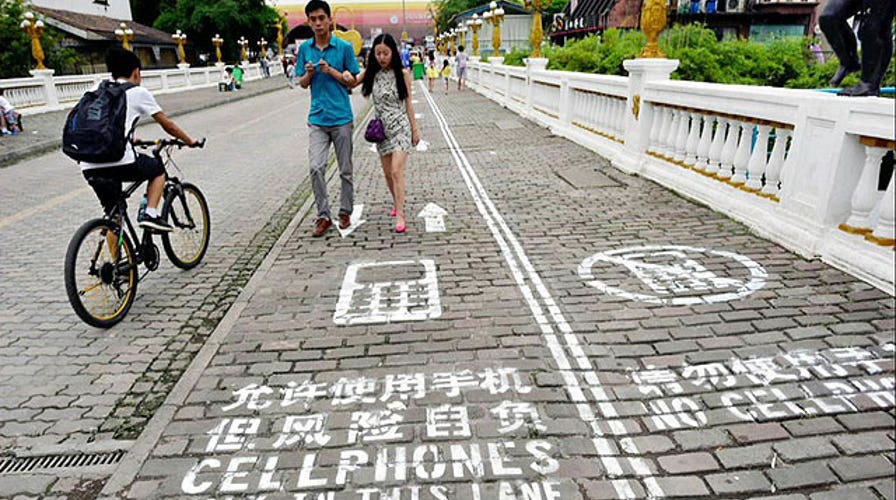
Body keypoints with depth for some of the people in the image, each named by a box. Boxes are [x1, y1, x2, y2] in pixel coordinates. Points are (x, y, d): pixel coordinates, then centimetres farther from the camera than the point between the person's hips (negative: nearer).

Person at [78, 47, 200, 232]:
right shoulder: (138, 92, 7)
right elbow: (167, 125, 12)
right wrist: (189, 141, 28)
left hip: (89, 167, 5)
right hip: (120, 163, -5)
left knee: (112, 212, 21)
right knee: (158, 169, 25)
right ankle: (151, 214, 9)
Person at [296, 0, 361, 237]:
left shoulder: (345, 47, -1)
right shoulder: (305, 48, 8)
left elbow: (352, 81, 1)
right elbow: (302, 83, 13)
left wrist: (331, 70, -13)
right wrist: (308, 73, -9)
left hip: (341, 117, -2)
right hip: (317, 118, 2)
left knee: (345, 170, 6)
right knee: (316, 167, -9)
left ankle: (345, 212, 22)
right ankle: (323, 215, 2)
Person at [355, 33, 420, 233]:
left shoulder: (402, 74, -4)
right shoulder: (371, 73, 2)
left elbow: (408, 102, 1)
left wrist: (415, 129, 2)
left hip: (400, 126, -4)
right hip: (381, 127, 4)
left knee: (396, 171, -14)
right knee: (388, 173, 13)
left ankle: (400, 215, -12)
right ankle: (397, 203, 35)